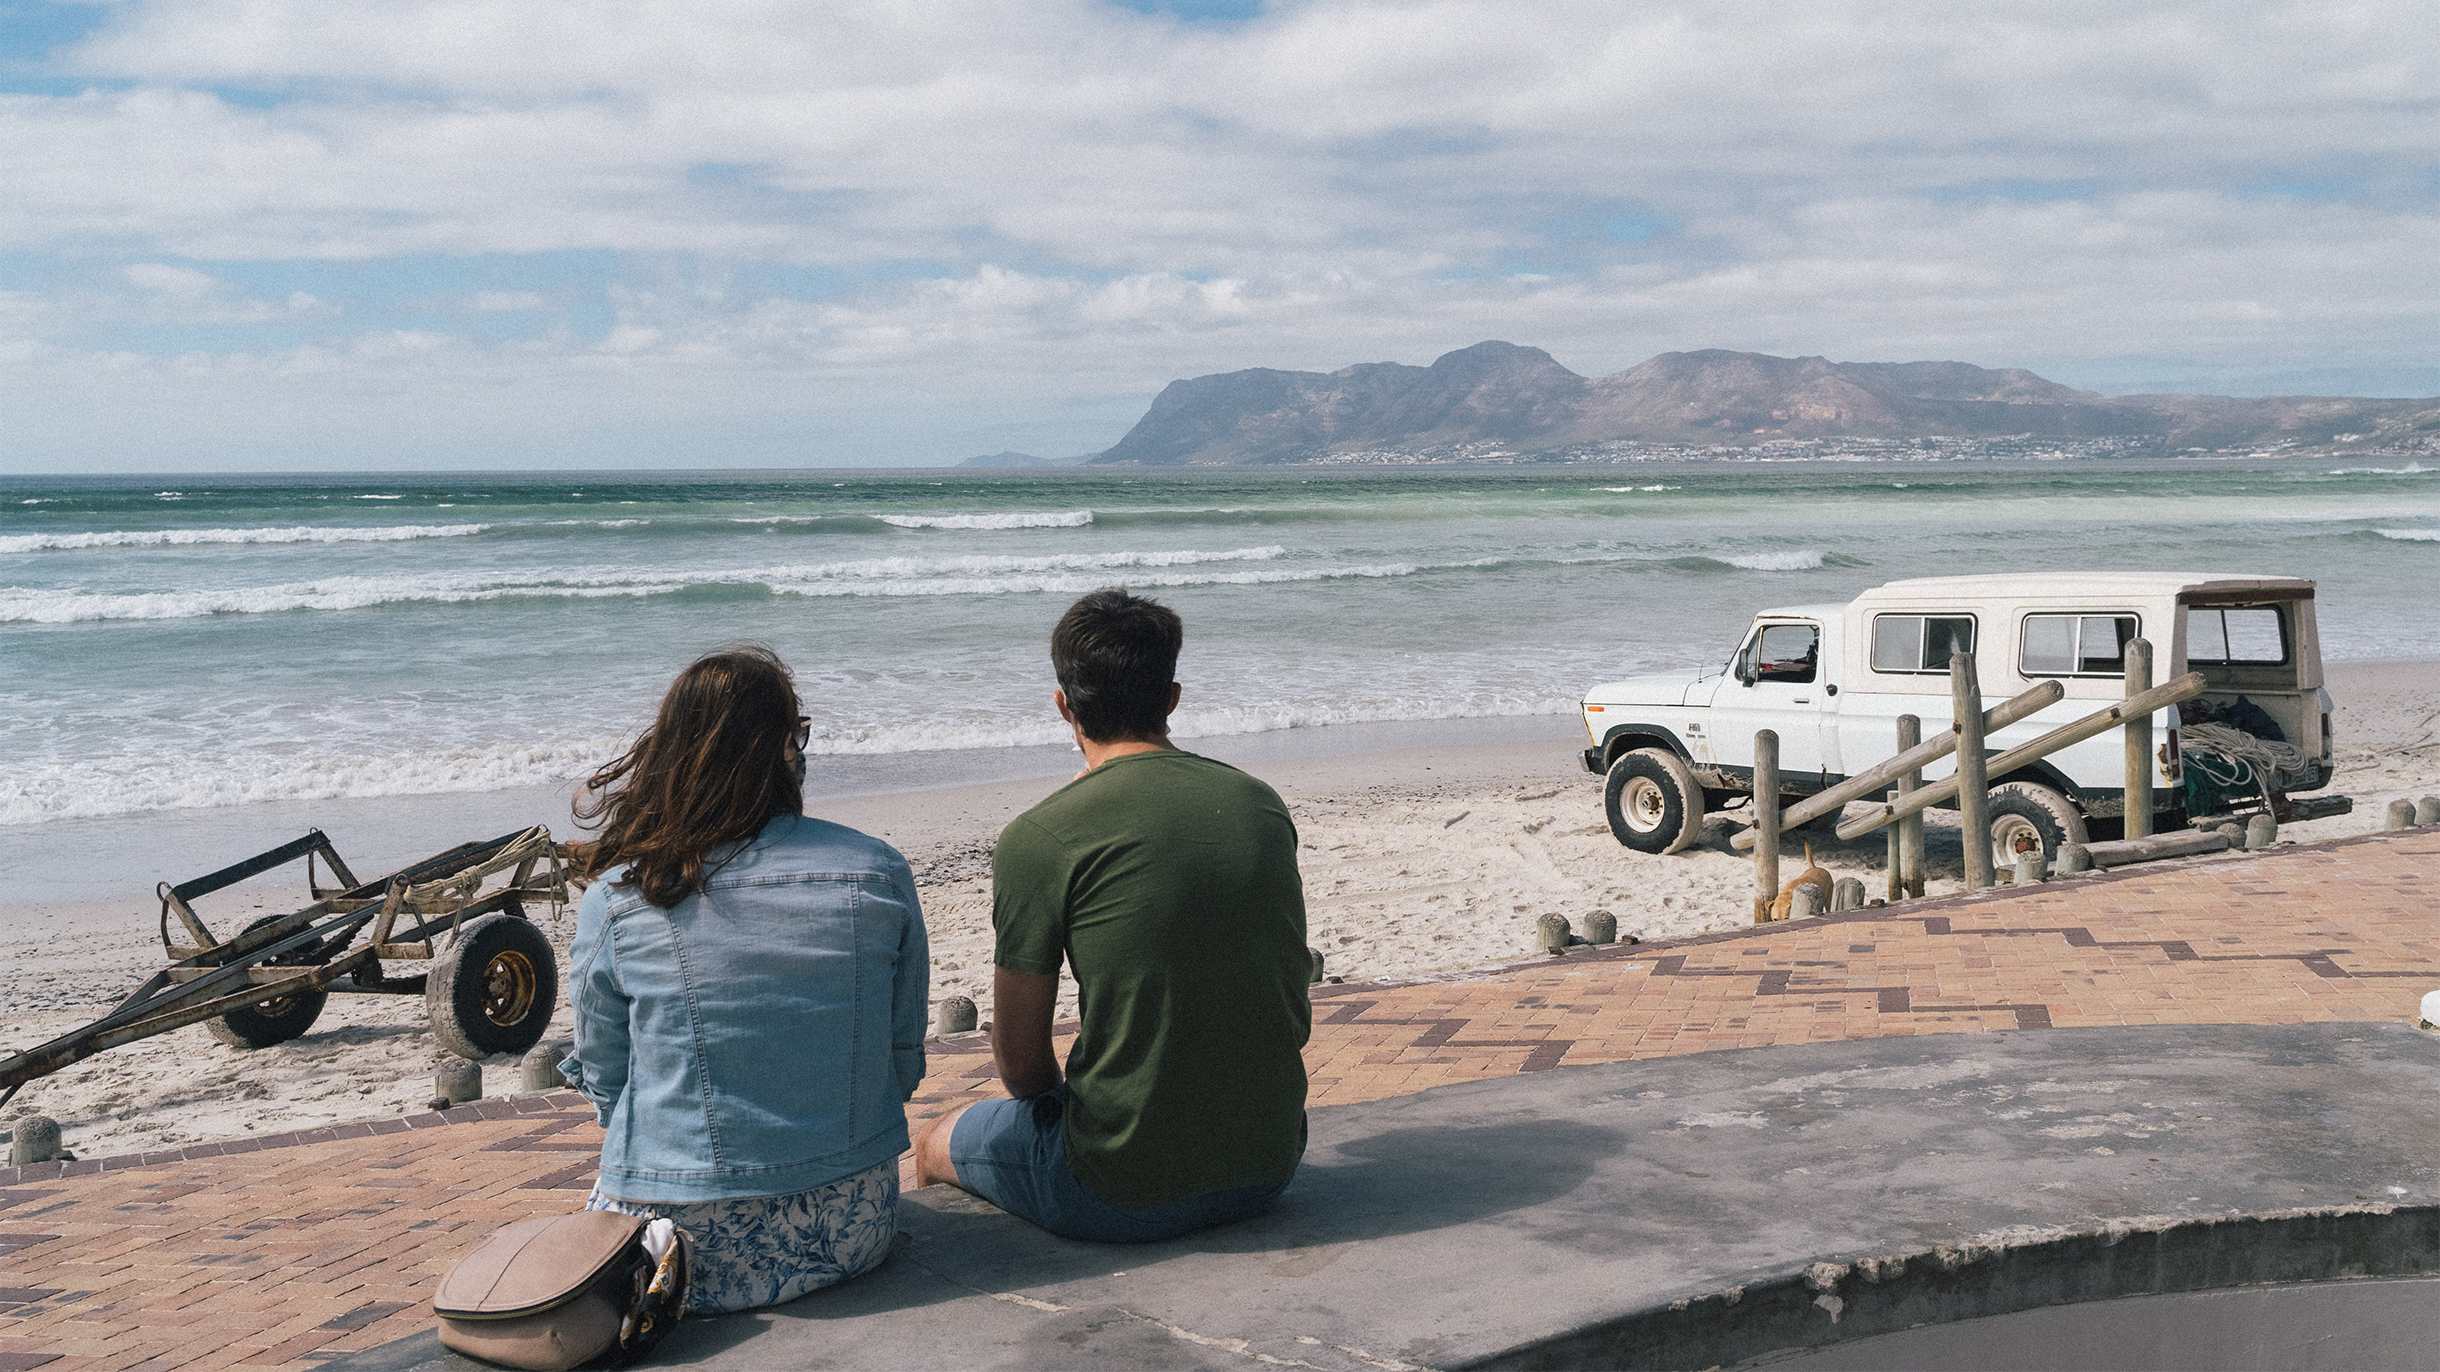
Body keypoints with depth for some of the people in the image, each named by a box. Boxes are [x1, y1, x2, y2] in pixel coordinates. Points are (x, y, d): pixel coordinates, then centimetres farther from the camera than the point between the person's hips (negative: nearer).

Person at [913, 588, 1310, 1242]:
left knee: (938, 1142, 24)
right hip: (1271, 1168, 6)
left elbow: (1019, 1063, -5)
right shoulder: (1264, 804, 3)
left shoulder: (1039, 839, -14)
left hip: (1125, 1196, -5)